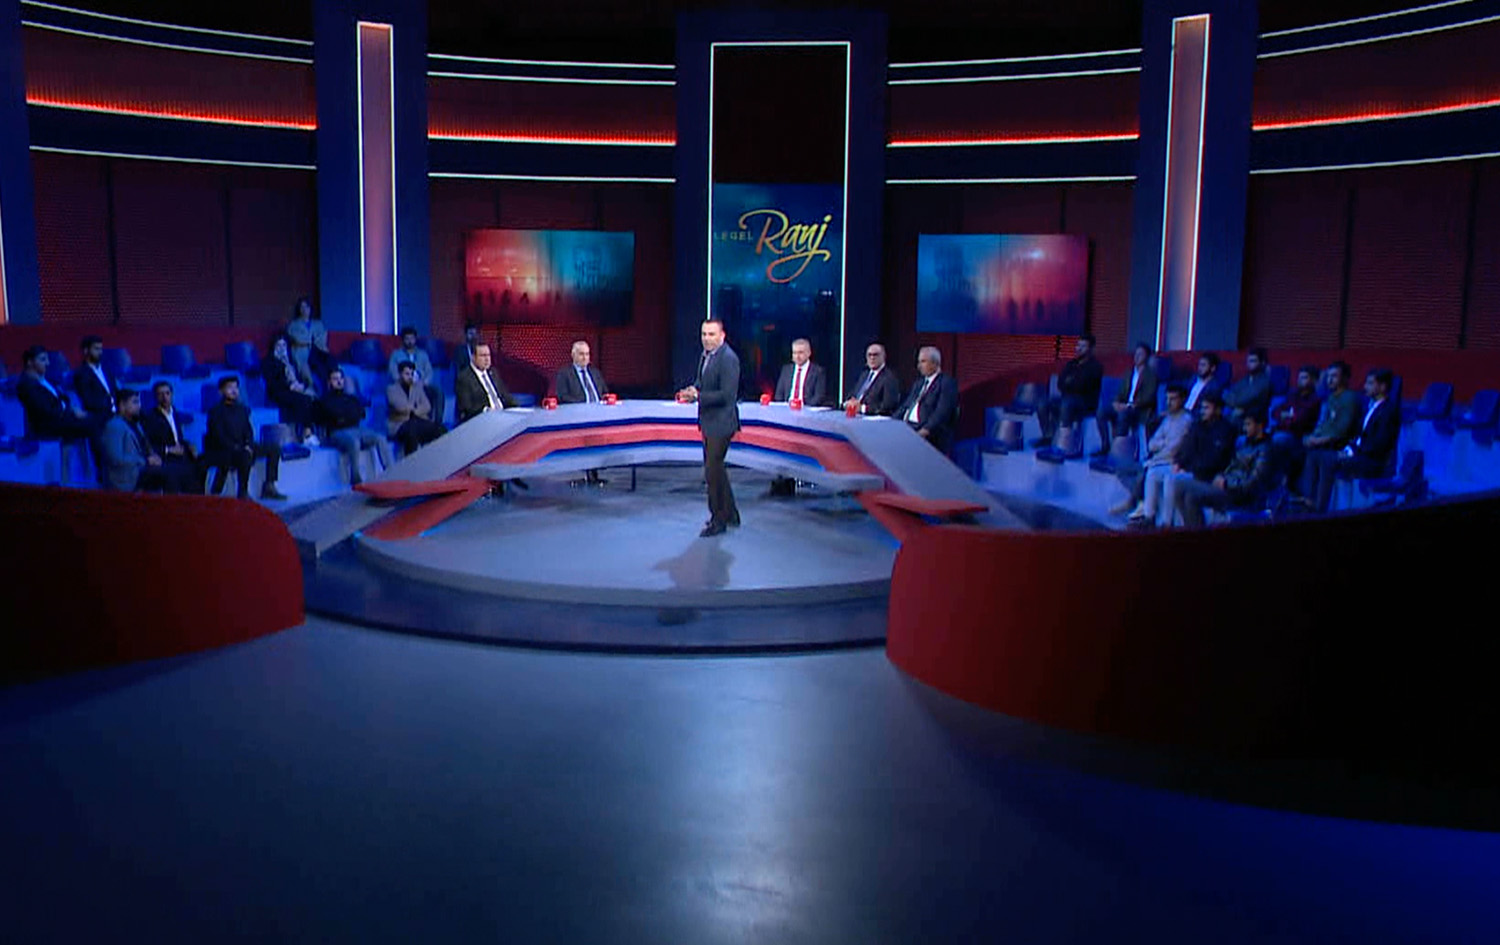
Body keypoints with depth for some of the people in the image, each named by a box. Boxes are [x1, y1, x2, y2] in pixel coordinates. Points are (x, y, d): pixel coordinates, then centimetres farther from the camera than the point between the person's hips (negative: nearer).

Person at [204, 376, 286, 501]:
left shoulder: (242, 409, 15)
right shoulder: (215, 411, -6)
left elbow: (248, 431, 13)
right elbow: (219, 436, -14)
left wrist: (248, 445, -7)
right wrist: (236, 448, -22)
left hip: (242, 447, 8)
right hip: (222, 452, -8)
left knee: (274, 449, -1)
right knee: (246, 455, -38)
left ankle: (269, 487, -4)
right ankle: (243, 493, -29)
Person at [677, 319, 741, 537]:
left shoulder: (728, 358, -19)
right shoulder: (706, 355, 10)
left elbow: (727, 394, -24)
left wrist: (698, 396, -26)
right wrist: (692, 390, 1)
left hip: (721, 422, -10)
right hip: (710, 421, 10)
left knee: (712, 471, -6)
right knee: (715, 468, 19)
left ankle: (718, 521, 6)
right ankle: (730, 514, 32)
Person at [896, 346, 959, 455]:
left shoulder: (947, 383, -2)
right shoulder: (919, 382, 25)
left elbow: (942, 413, -15)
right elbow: (906, 405, 19)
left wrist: (926, 430, -27)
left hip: (931, 434, -7)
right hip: (907, 427, 7)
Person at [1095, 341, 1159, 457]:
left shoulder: (1151, 374, 0)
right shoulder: (1129, 373, 21)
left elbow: (1149, 397, -10)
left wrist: (1130, 405, -21)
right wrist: (1116, 402, -6)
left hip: (1141, 409, -6)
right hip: (1124, 406, 6)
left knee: (1123, 414, -38)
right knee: (1102, 411, -18)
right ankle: (1105, 447, -17)